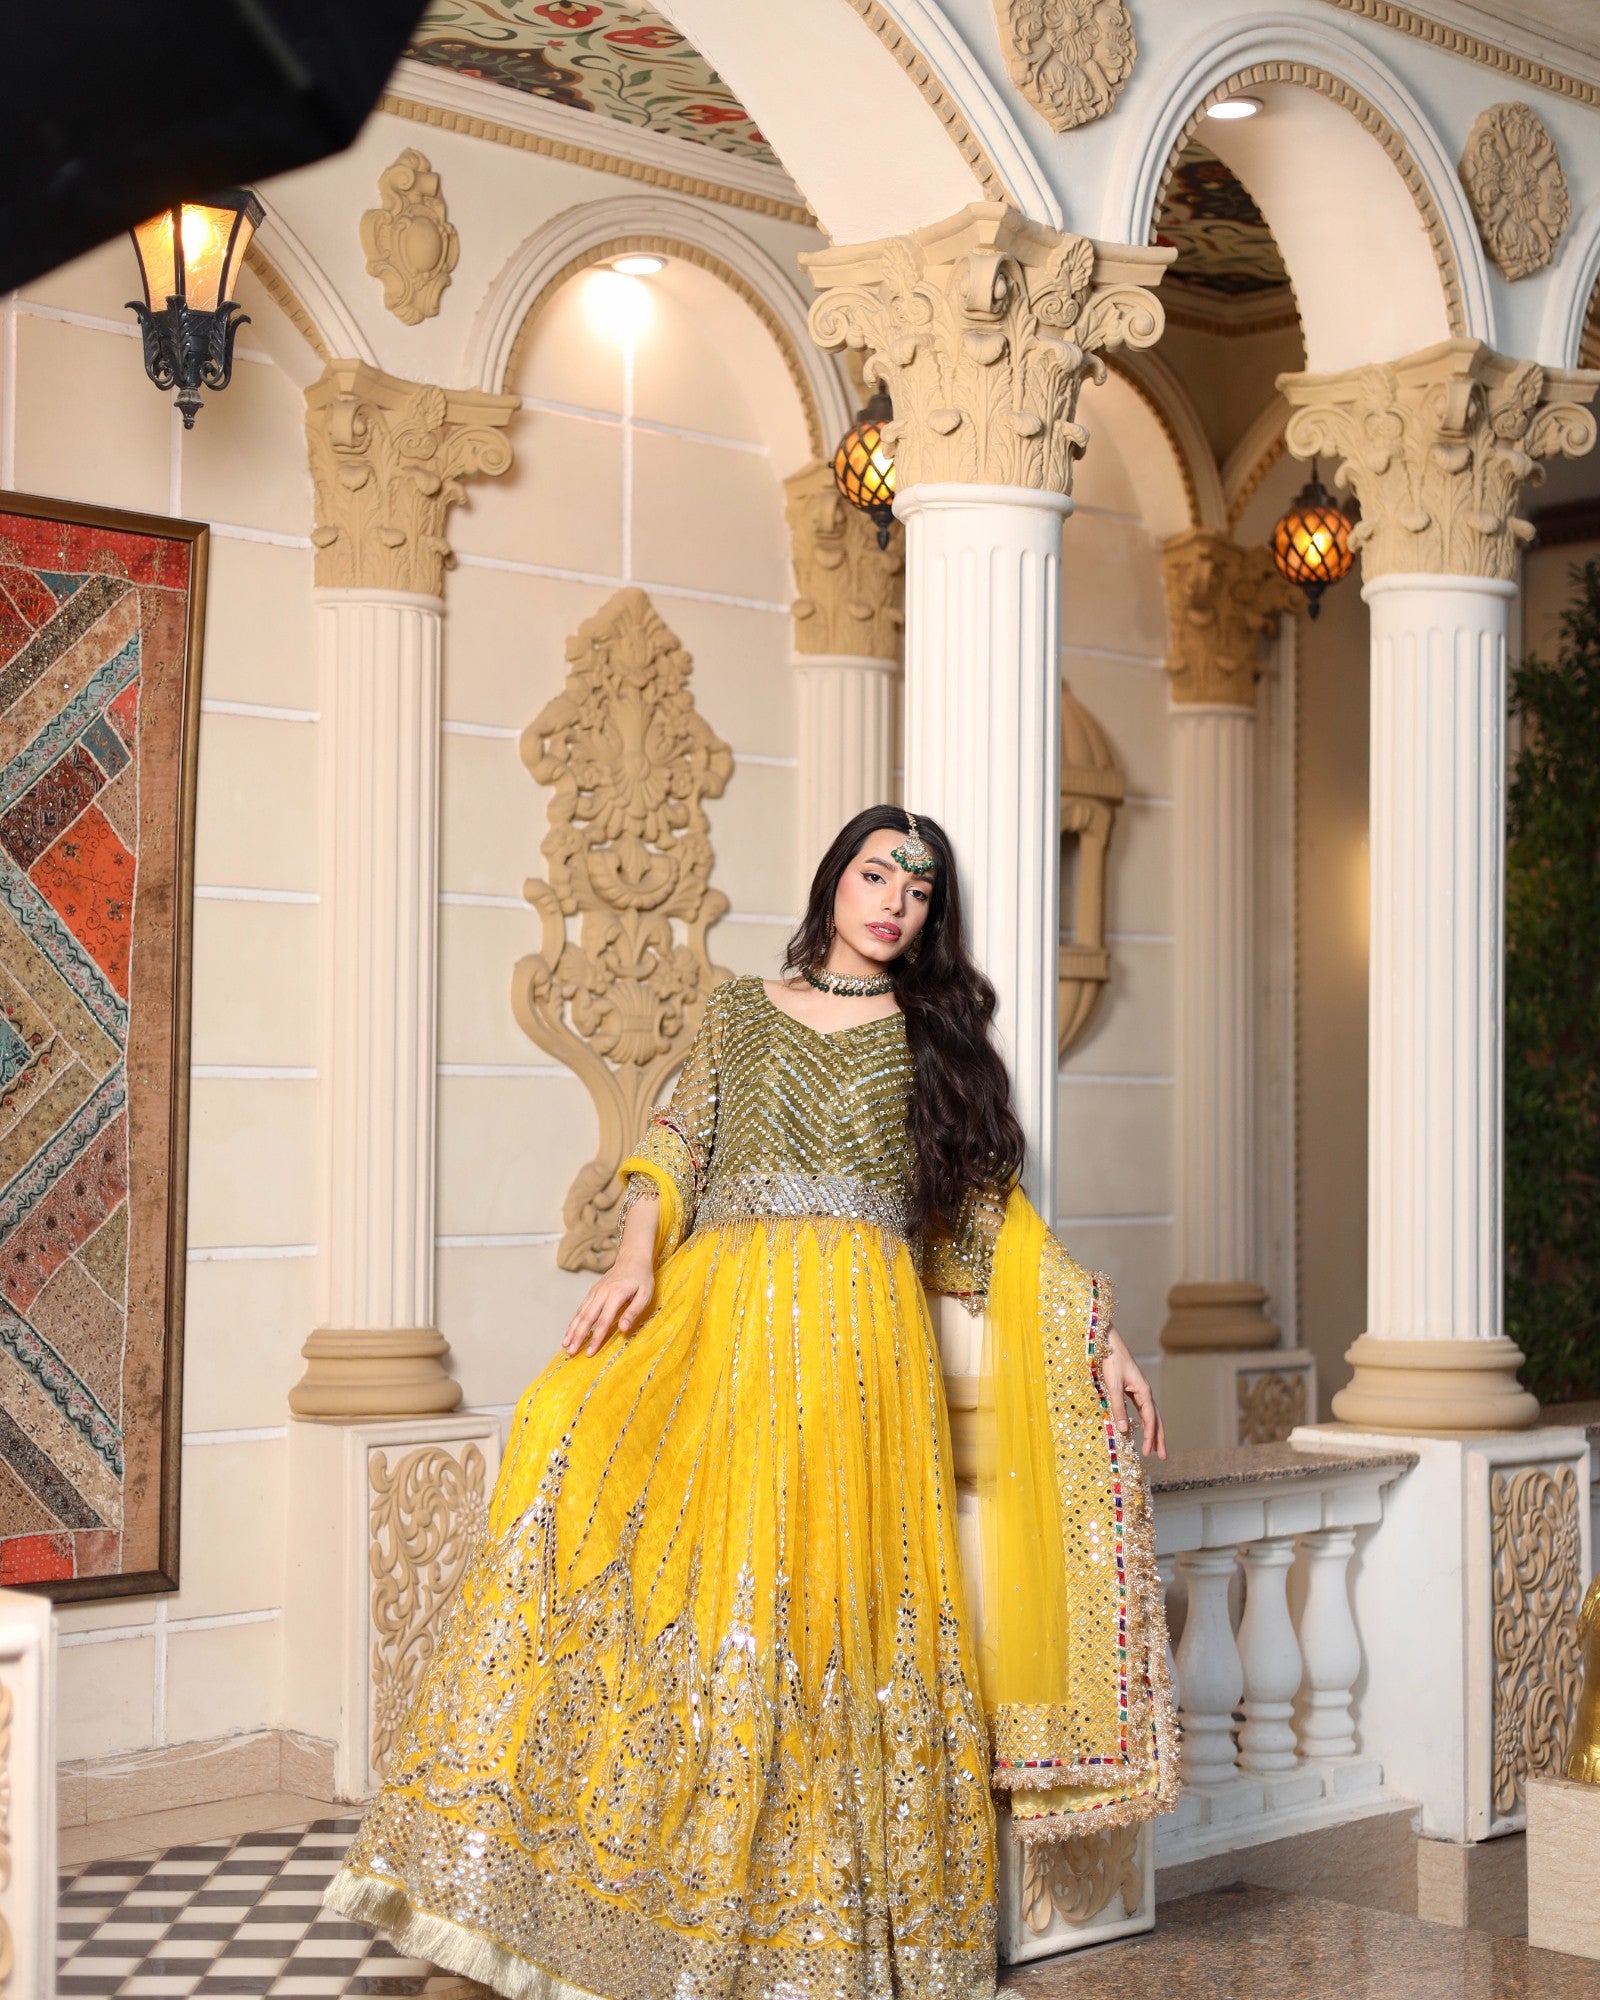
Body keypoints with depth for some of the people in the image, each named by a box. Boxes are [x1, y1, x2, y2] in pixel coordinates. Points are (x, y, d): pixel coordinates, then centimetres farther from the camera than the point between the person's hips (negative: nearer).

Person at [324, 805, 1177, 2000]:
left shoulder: (934, 1036, 17)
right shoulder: (742, 1012, 20)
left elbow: (993, 1213, 15)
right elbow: (677, 1149, 12)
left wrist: (1099, 1335, 6)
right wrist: (637, 1255, -8)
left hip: (855, 1340, -1)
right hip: (717, 1317, 1)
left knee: (822, 1589, -16)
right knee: (582, 1451, -25)